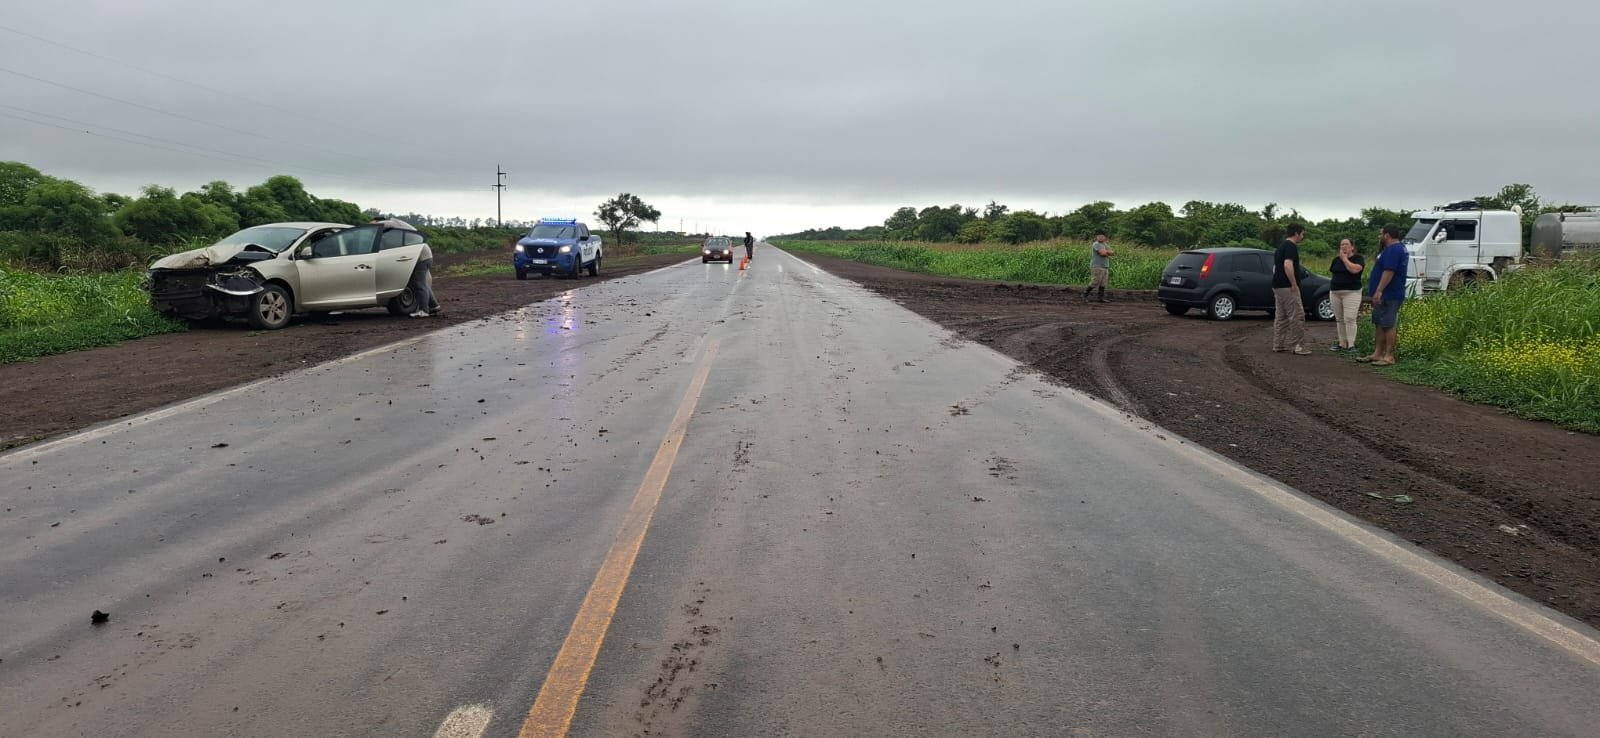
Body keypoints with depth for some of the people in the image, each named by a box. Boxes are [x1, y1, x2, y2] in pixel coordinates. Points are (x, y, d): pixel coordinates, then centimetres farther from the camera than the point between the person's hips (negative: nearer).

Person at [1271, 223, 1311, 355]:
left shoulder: (1281, 246, 17)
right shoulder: (1291, 246, -13)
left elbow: (1276, 267, 24)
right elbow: (1288, 265, -28)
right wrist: (1294, 284, -22)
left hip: (1277, 286, 10)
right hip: (1287, 287, -10)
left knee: (1280, 316, 12)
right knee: (1297, 316, -6)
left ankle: (1278, 345, 13)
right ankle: (1296, 345, -5)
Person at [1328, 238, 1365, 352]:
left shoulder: (1358, 258, -1)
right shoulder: (1336, 259, 15)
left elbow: (1354, 269, -20)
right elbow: (1331, 273, 25)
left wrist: (1344, 258, -9)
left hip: (1351, 292, -5)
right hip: (1335, 292, 5)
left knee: (1349, 319, -13)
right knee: (1339, 320, 5)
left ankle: (1351, 345, -12)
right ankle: (1342, 344, 10)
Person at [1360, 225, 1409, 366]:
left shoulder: (1393, 250, -17)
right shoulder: (1398, 248, 20)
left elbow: (1389, 271, -25)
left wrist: (1379, 291, -28)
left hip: (1389, 295, -11)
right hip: (1385, 295, 11)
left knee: (1388, 325, -8)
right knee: (1380, 324, 13)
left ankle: (1389, 357, -6)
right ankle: (1377, 354, 18)